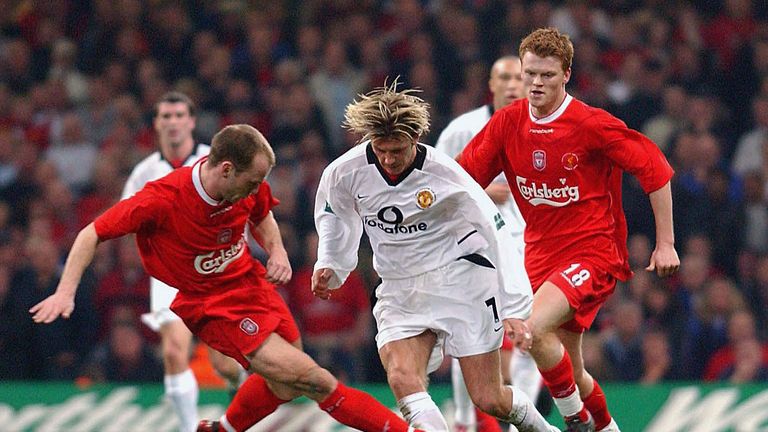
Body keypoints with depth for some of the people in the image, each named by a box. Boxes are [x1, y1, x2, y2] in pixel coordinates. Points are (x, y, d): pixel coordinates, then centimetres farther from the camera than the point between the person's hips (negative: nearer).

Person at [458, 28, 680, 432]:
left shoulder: (591, 124, -13)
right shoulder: (507, 123, 1)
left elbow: (655, 169, -7)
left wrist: (665, 243, -6)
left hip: (594, 251, -6)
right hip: (541, 255, 6)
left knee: (533, 329, -28)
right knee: (569, 369, 10)